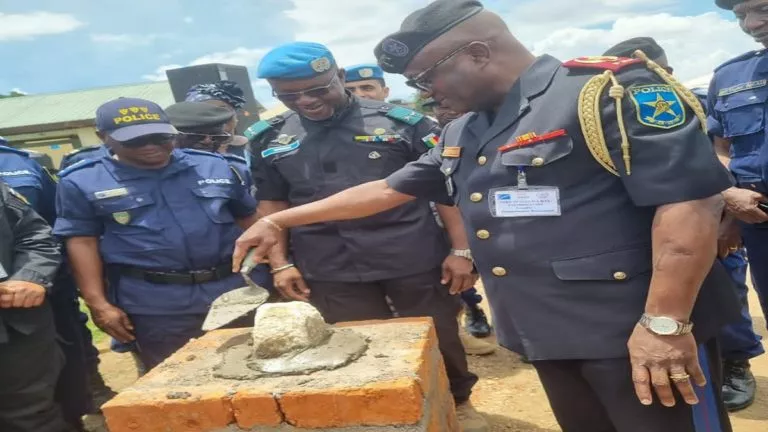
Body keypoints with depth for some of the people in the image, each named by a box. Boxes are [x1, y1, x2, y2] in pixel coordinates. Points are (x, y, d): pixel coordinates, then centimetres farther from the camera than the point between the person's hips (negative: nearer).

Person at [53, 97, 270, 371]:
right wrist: (98, 304, -7)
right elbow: (82, 242, -1)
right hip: (156, 305, -2)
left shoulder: (215, 166, 5)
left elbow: (250, 218, 9)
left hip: (242, 288, 2)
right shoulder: (81, 182, 0)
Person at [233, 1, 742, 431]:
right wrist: (280, 220, 18)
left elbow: (690, 197, -18)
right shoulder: (461, 134, 12)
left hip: (629, 327, -7)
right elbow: (388, 189, 17)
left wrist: (665, 322, -21)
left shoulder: (607, 90, -13)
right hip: (545, 330, 7)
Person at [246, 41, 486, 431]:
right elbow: (272, 204, 11)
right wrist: (280, 263, 5)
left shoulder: (402, 121, -5)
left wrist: (460, 250, -8)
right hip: (331, 271, 2)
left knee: (440, 339, 12)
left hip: (415, 260, -1)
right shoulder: (268, 139, 5)